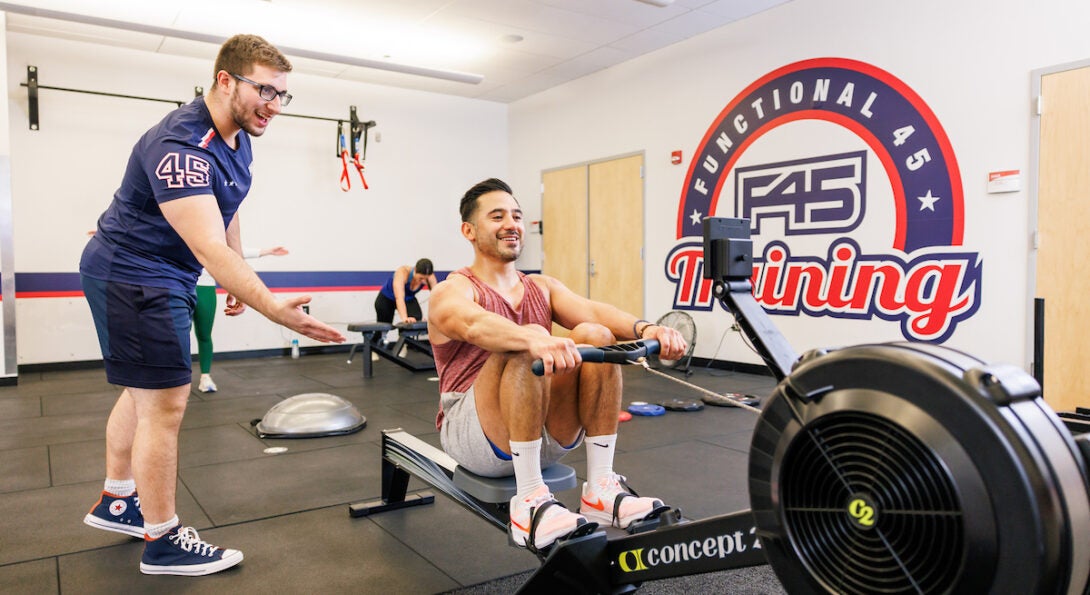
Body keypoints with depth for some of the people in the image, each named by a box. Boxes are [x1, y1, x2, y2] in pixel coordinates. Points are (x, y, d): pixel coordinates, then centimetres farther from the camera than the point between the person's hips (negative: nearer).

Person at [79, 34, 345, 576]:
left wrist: (237, 279, 17)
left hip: (162, 276, 10)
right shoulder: (181, 147, -29)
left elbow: (225, 214, 16)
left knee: (144, 391, 19)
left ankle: (117, 503, 36)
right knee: (164, 404, -7)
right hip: (134, 277, -10)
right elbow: (209, 248, -39)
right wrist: (273, 308, -49)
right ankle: (163, 542, 6)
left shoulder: (237, 137, 2)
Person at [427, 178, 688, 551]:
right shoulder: (452, 293, -3)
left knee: (595, 336, -19)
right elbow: (476, 326, -29)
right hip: (473, 433, -4)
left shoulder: (542, 288, 13)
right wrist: (534, 339, -50)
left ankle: (600, 489, -17)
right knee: (527, 342, -31)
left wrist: (644, 329, -30)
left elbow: (592, 311, -8)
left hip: (551, 434, 5)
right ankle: (529, 503, -30)